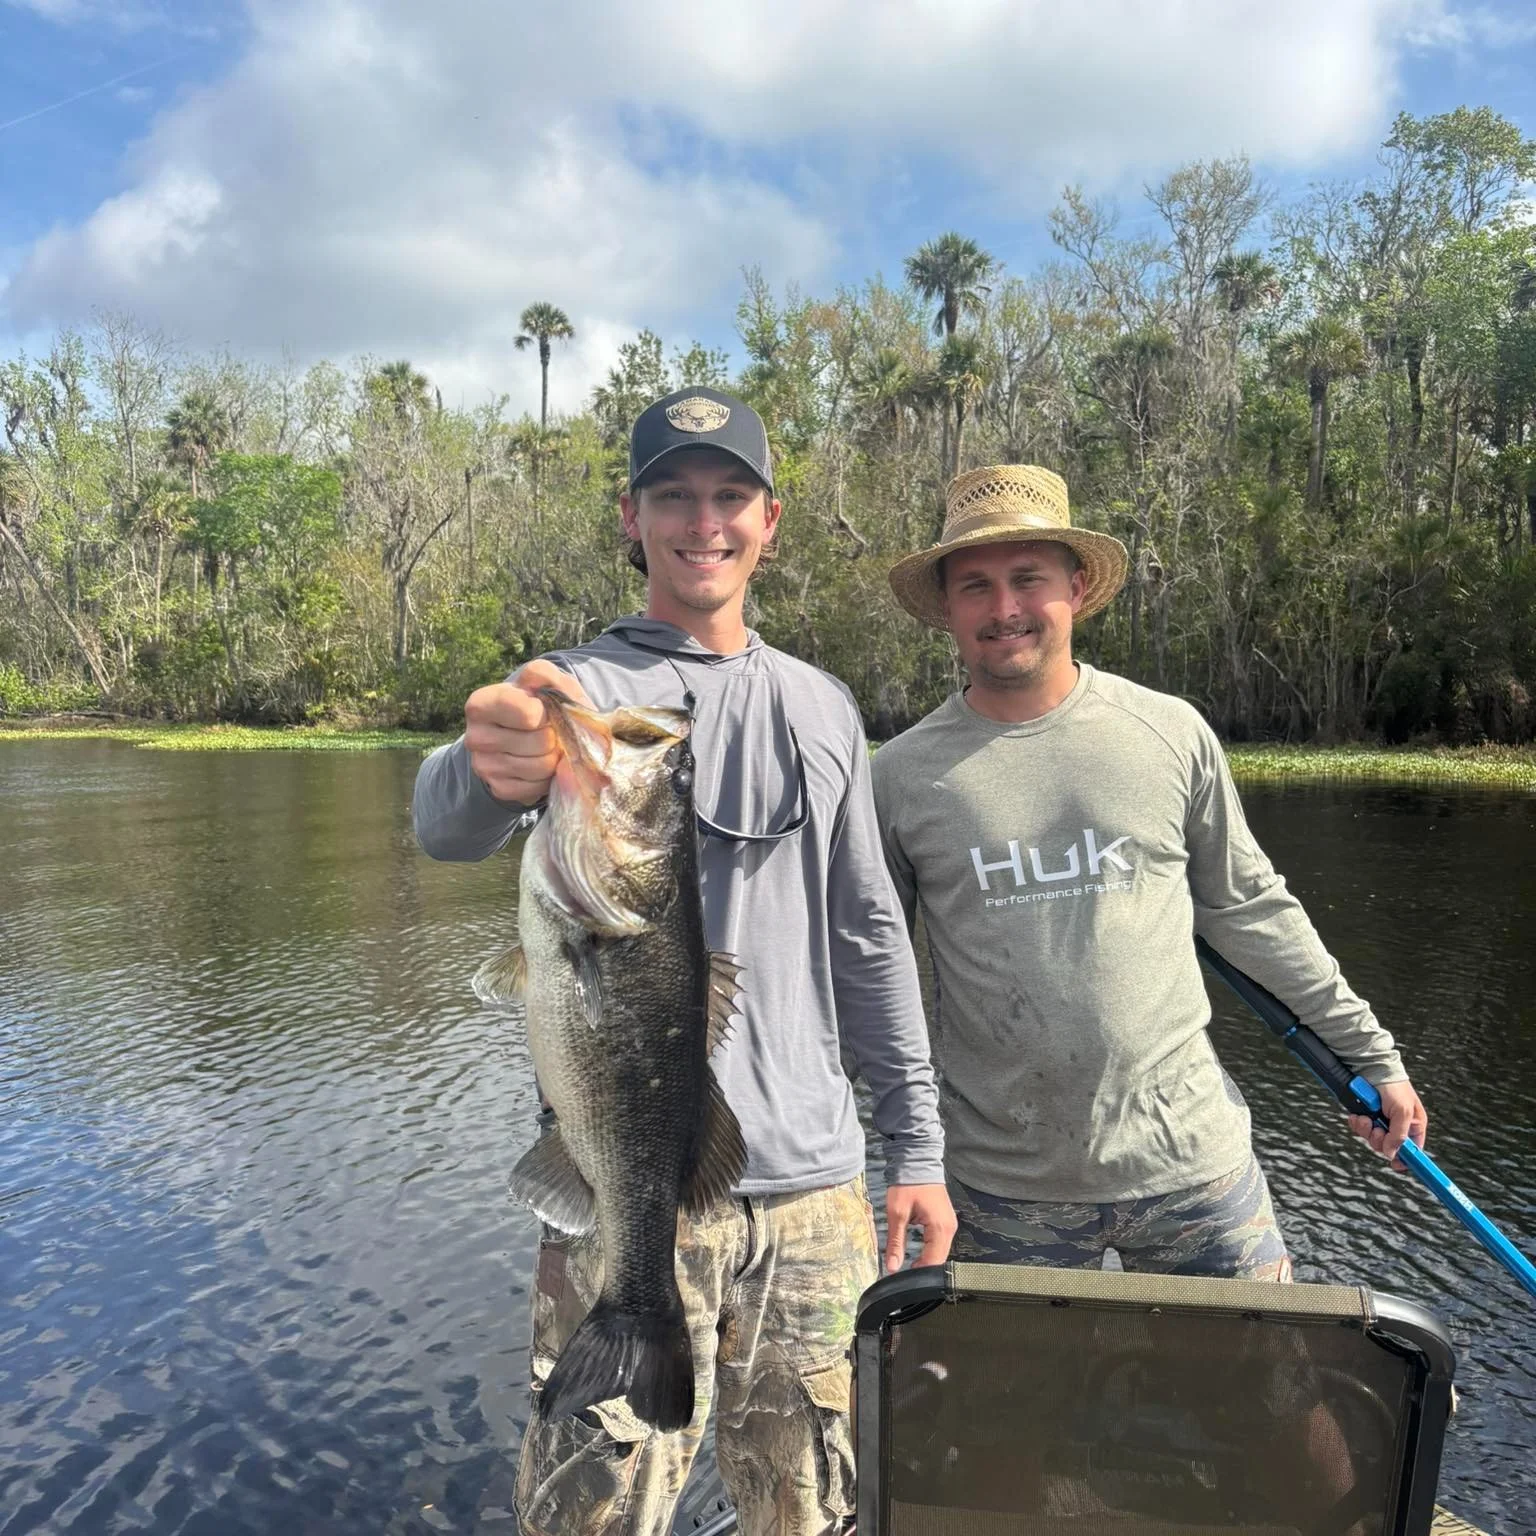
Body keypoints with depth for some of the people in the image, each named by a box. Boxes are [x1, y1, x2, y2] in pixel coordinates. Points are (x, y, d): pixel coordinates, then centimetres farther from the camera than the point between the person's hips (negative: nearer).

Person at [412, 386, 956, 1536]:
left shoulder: (823, 708, 10)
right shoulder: (575, 691, -3)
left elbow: (871, 936, 12)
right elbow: (447, 824, -24)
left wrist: (917, 1143, 8)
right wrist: (495, 773, -48)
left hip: (814, 1186, 4)